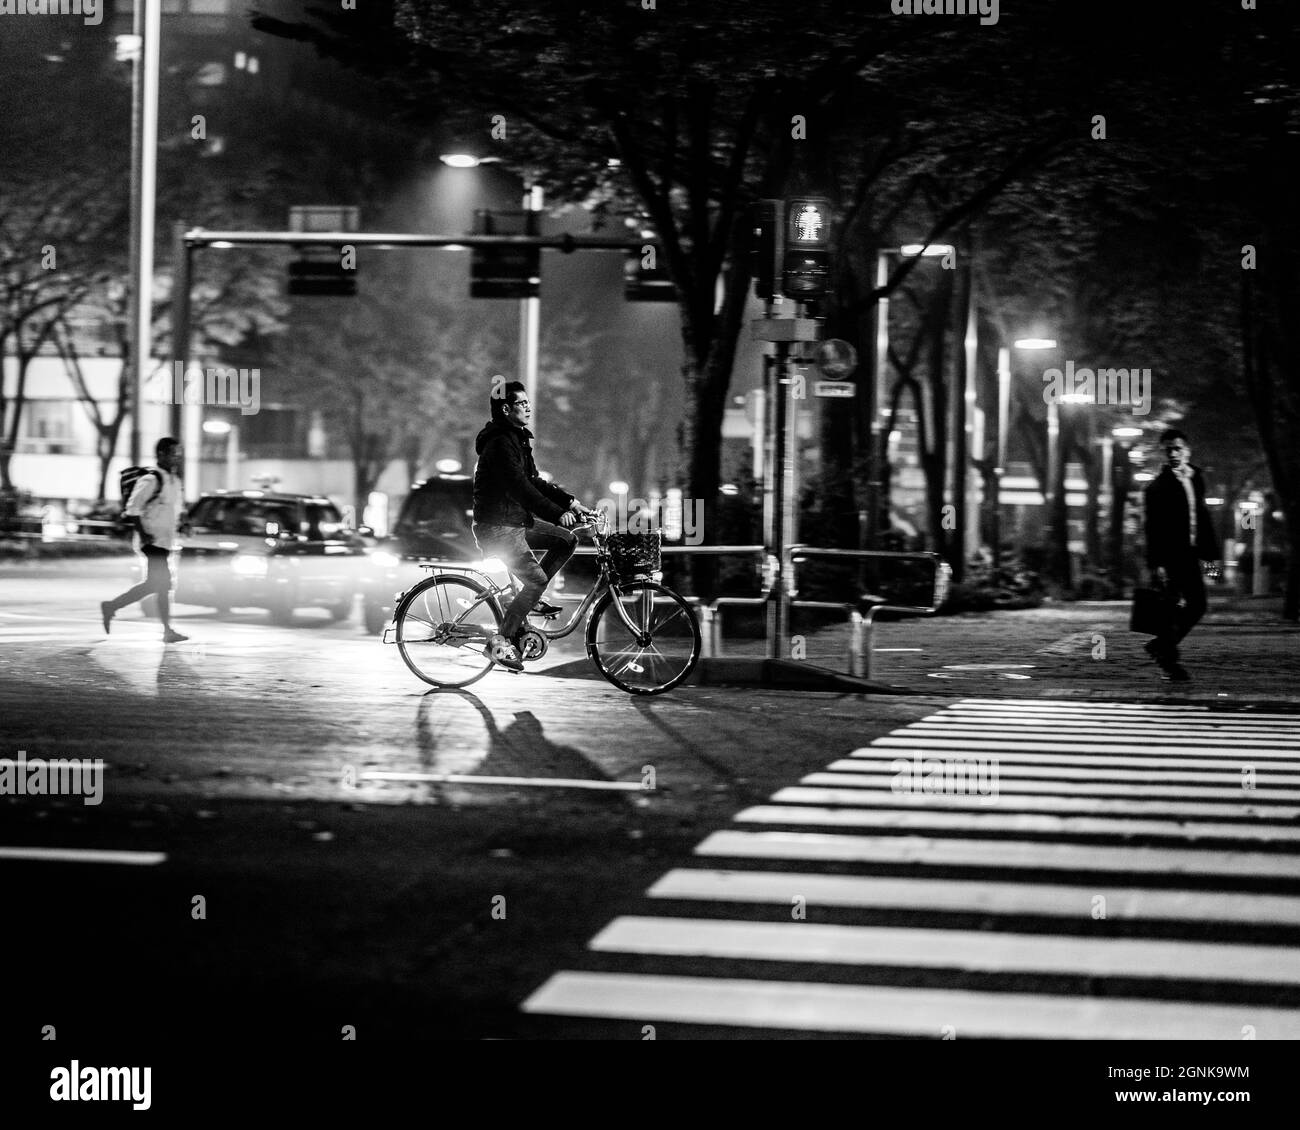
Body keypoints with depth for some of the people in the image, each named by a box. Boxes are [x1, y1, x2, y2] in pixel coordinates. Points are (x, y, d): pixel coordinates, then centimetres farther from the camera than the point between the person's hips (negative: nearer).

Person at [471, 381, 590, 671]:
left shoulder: (517, 439, 13)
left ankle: (530, 599, 11)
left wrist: (569, 501, 4)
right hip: (498, 526, -10)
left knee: (567, 540, 6)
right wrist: (557, 514, -28)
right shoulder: (500, 443, -20)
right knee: (536, 579, -13)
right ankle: (500, 642, -8)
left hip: (517, 520, 10)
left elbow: (533, 481, 15)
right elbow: (520, 488, -27)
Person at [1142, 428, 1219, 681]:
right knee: (1177, 609, -8)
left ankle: (1160, 646, 24)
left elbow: (1203, 517, 17)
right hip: (1169, 556, -7)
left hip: (1189, 555, 7)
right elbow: (1153, 527, -13)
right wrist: (1156, 564, -19)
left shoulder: (1197, 479, 13)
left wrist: (1210, 551, 10)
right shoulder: (1158, 486, -8)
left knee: (1197, 606, 9)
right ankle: (1170, 660, 3)